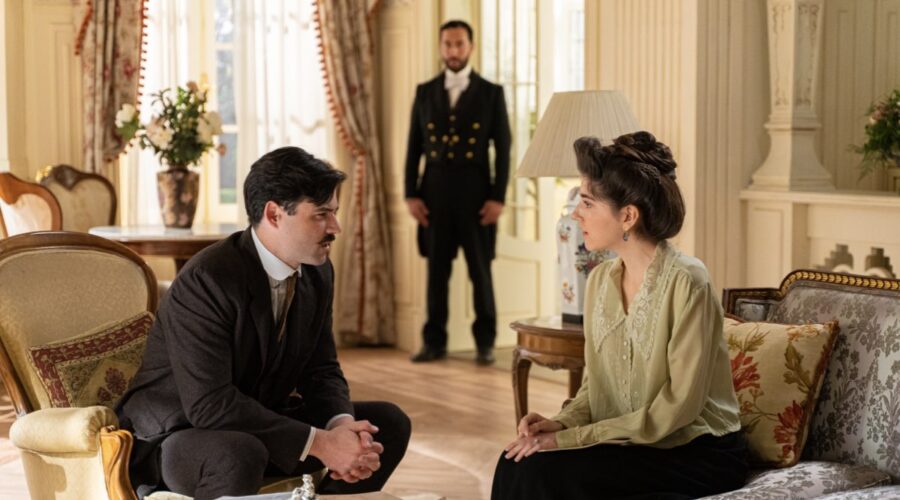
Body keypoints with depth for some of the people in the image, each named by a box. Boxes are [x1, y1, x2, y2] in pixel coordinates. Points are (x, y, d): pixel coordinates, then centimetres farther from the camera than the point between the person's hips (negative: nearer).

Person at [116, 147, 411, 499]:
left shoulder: (318, 274, -2)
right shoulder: (205, 281, -26)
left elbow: (321, 371, 4)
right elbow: (210, 405, -31)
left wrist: (342, 426, -19)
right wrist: (318, 443, -31)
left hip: (261, 423, 8)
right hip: (174, 437, -8)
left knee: (389, 423, 0)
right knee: (240, 455, -40)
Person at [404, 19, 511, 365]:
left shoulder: (491, 93, 1)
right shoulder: (425, 92, 8)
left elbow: (503, 149, -2)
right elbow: (414, 147, 7)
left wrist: (498, 197, -10)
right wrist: (411, 195, -1)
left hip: (475, 194, -2)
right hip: (435, 193, 2)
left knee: (480, 271, 3)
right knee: (437, 271, 5)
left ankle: (485, 342, 12)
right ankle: (434, 342, 12)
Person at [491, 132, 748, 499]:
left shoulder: (686, 283, -17)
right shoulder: (600, 280, 6)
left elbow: (679, 405, -20)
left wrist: (574, 437, -20)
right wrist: (562, 423, -10)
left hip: (698, 455, -6)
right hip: (635, 450, 6)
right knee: (517, 465, -19)